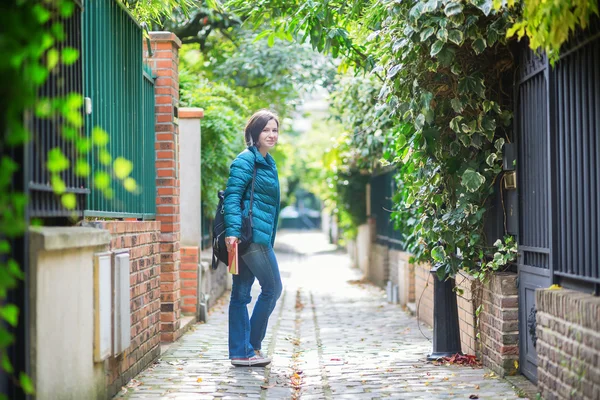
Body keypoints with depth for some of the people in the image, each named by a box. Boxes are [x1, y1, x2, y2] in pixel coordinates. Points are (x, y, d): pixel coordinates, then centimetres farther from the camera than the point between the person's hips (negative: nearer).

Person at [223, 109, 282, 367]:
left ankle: (240, 353, 11)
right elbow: (232, 196, -17)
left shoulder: (266, 162, 20)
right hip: (252, 234, -9)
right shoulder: (246, 160, -9)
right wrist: (232, 230, -26)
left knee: (241, 294, 8)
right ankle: (252, 347, 7)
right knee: (273, 288, -2)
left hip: (257, 236, 9)